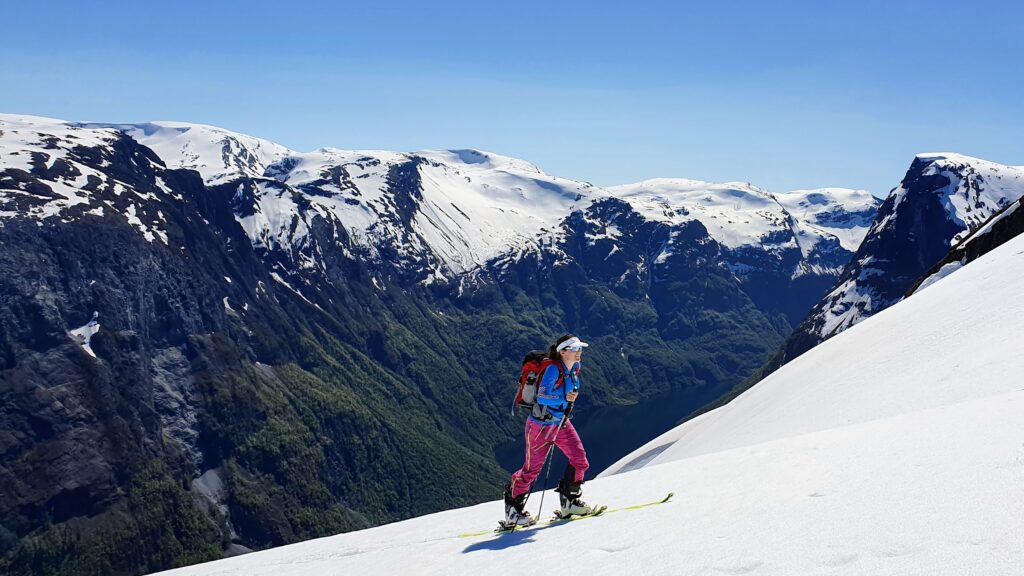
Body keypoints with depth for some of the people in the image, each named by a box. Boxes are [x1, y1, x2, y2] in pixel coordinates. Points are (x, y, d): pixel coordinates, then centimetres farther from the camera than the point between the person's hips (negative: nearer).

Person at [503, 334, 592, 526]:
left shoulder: (574, 368, 3)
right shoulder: (553, 369, -22)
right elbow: (542, 396, -28)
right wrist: (564, 398, -37)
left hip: (561, 423, 8)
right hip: (541, 424, -8)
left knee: (579, 459, -1)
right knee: (533, 467, 0)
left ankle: (569, 500, 17)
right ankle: (512, 509, 15)